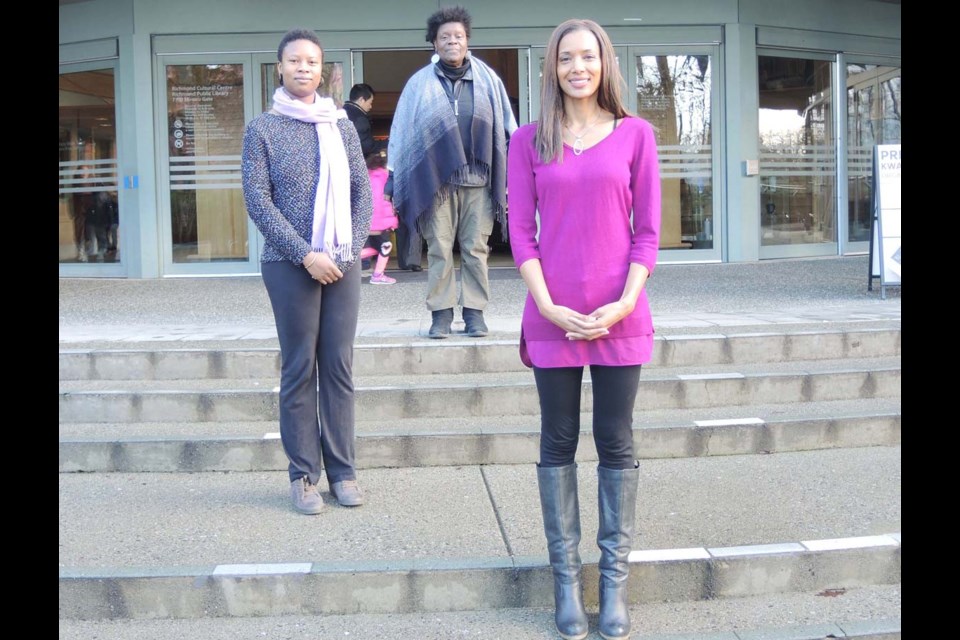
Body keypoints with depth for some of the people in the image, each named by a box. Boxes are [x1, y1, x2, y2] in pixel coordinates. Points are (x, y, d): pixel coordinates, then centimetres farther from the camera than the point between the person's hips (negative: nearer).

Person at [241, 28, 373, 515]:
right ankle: (303, 475, 10)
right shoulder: (263, 129, 1)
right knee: (300, 370, 2)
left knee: (339, 367, 6)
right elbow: (257, 200, -5)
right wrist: (306, 254, -12)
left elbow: (362, 191, 9)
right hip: (290, 266, -3)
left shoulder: (341, 125, 10)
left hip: (343, 264, 3)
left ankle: (342, 470, 14)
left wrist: (351, 251, -4)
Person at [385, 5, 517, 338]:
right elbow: (402, 131, 5)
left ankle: (474, 311, 11)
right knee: (439, 250, 2)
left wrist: (512, 177, 4)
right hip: (436, 180, 0)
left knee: (475, 249, 3)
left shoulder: (487, 80, 8)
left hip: (478, 179, 0)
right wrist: (395, 179, 1)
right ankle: (441, 312, 10)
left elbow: (506, 130, 9)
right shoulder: (420, 83, 6)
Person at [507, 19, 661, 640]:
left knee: (616, 444, 6)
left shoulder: (635, 134, 4)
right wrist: (549, 306, -10)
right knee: (559, 444, 6)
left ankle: (615, 580, 17)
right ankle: (567, 577, 18)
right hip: (553, 319, 0)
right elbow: (521, 232, 1)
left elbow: (648, 231, 2)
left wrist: (623, 303, -10)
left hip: (620, 317, 0)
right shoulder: (529, 141, 4)